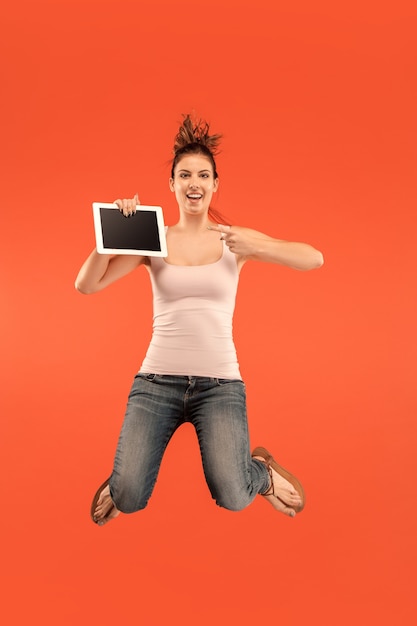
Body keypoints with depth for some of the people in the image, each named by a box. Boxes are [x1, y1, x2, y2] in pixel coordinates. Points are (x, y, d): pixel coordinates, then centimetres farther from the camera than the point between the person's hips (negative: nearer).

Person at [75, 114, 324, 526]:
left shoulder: (234, 240, 2)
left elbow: (314, 259, -7)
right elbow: (85, 285, -4)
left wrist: (257, 247, -22)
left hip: (219, 382, 0)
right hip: (157, 379, 1)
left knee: (232, 500, -16)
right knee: (129, 501, -10)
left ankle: (261, 470, 20)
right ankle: (122, 480, 28)